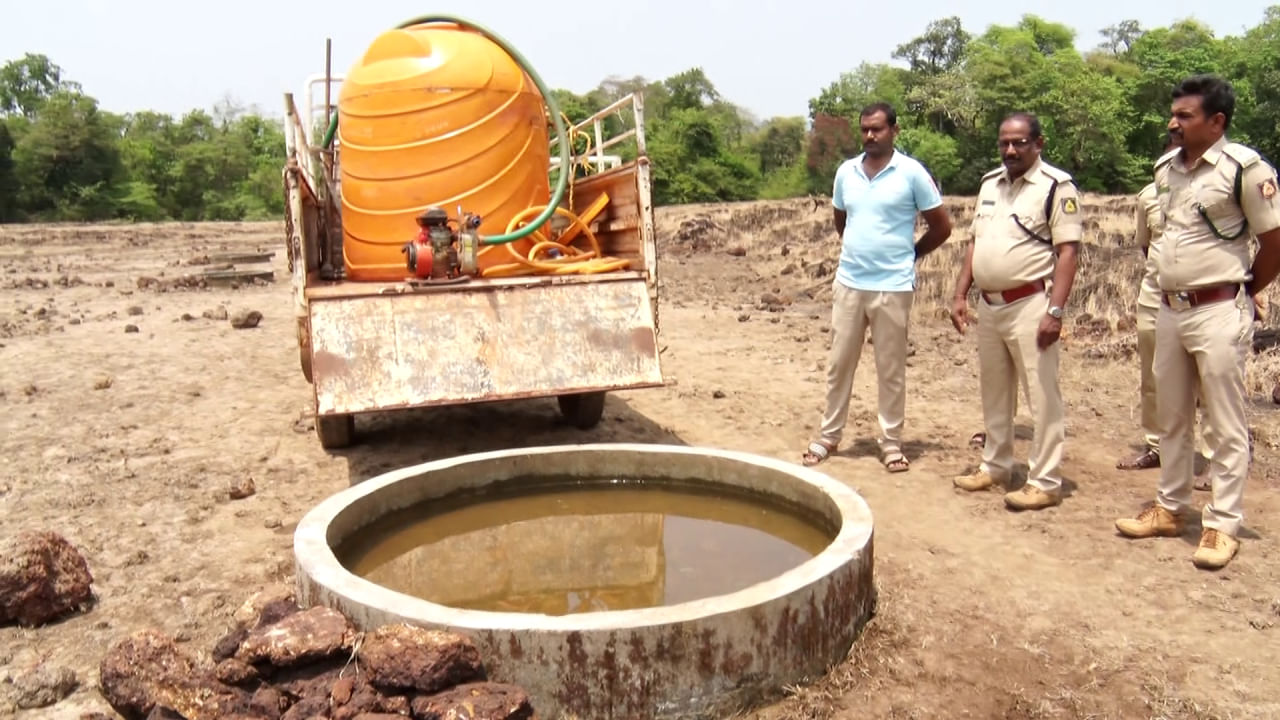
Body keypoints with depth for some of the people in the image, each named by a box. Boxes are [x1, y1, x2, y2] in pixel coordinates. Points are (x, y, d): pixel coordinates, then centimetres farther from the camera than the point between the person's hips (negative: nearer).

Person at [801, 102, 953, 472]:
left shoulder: (912, 172, -6)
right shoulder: (846, 172, 7)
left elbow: (942, 226, 1)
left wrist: (909, 254, 8)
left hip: (892, 287, -4)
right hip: (848, 283, 4)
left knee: (891, 369, 5)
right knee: (838, 363, 10)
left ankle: (892, 443, 17)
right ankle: (829, 435, 22)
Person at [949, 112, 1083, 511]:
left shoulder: (1056, 185, -8)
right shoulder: (989, 183, 13)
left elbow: (1068, 251, -14)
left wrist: (1055, 311, -21)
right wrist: (961, 295, 11)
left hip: (1029, 305, -7)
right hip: (989, 304, 7)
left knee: (1042, 395, -1)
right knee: (994, 392, 16)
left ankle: (1045, 481, 6)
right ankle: (995, 465, 30)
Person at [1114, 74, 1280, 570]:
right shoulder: (1166, 167, 7)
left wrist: (1237, 294, 3)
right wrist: (1170, 292, 13)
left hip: (1218, 312, -7)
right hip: (1169, 308, 7)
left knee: (1226, 425, 2)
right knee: (1171, 418, 15)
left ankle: (1222, 526, 11)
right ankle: (1170, 509, 28)